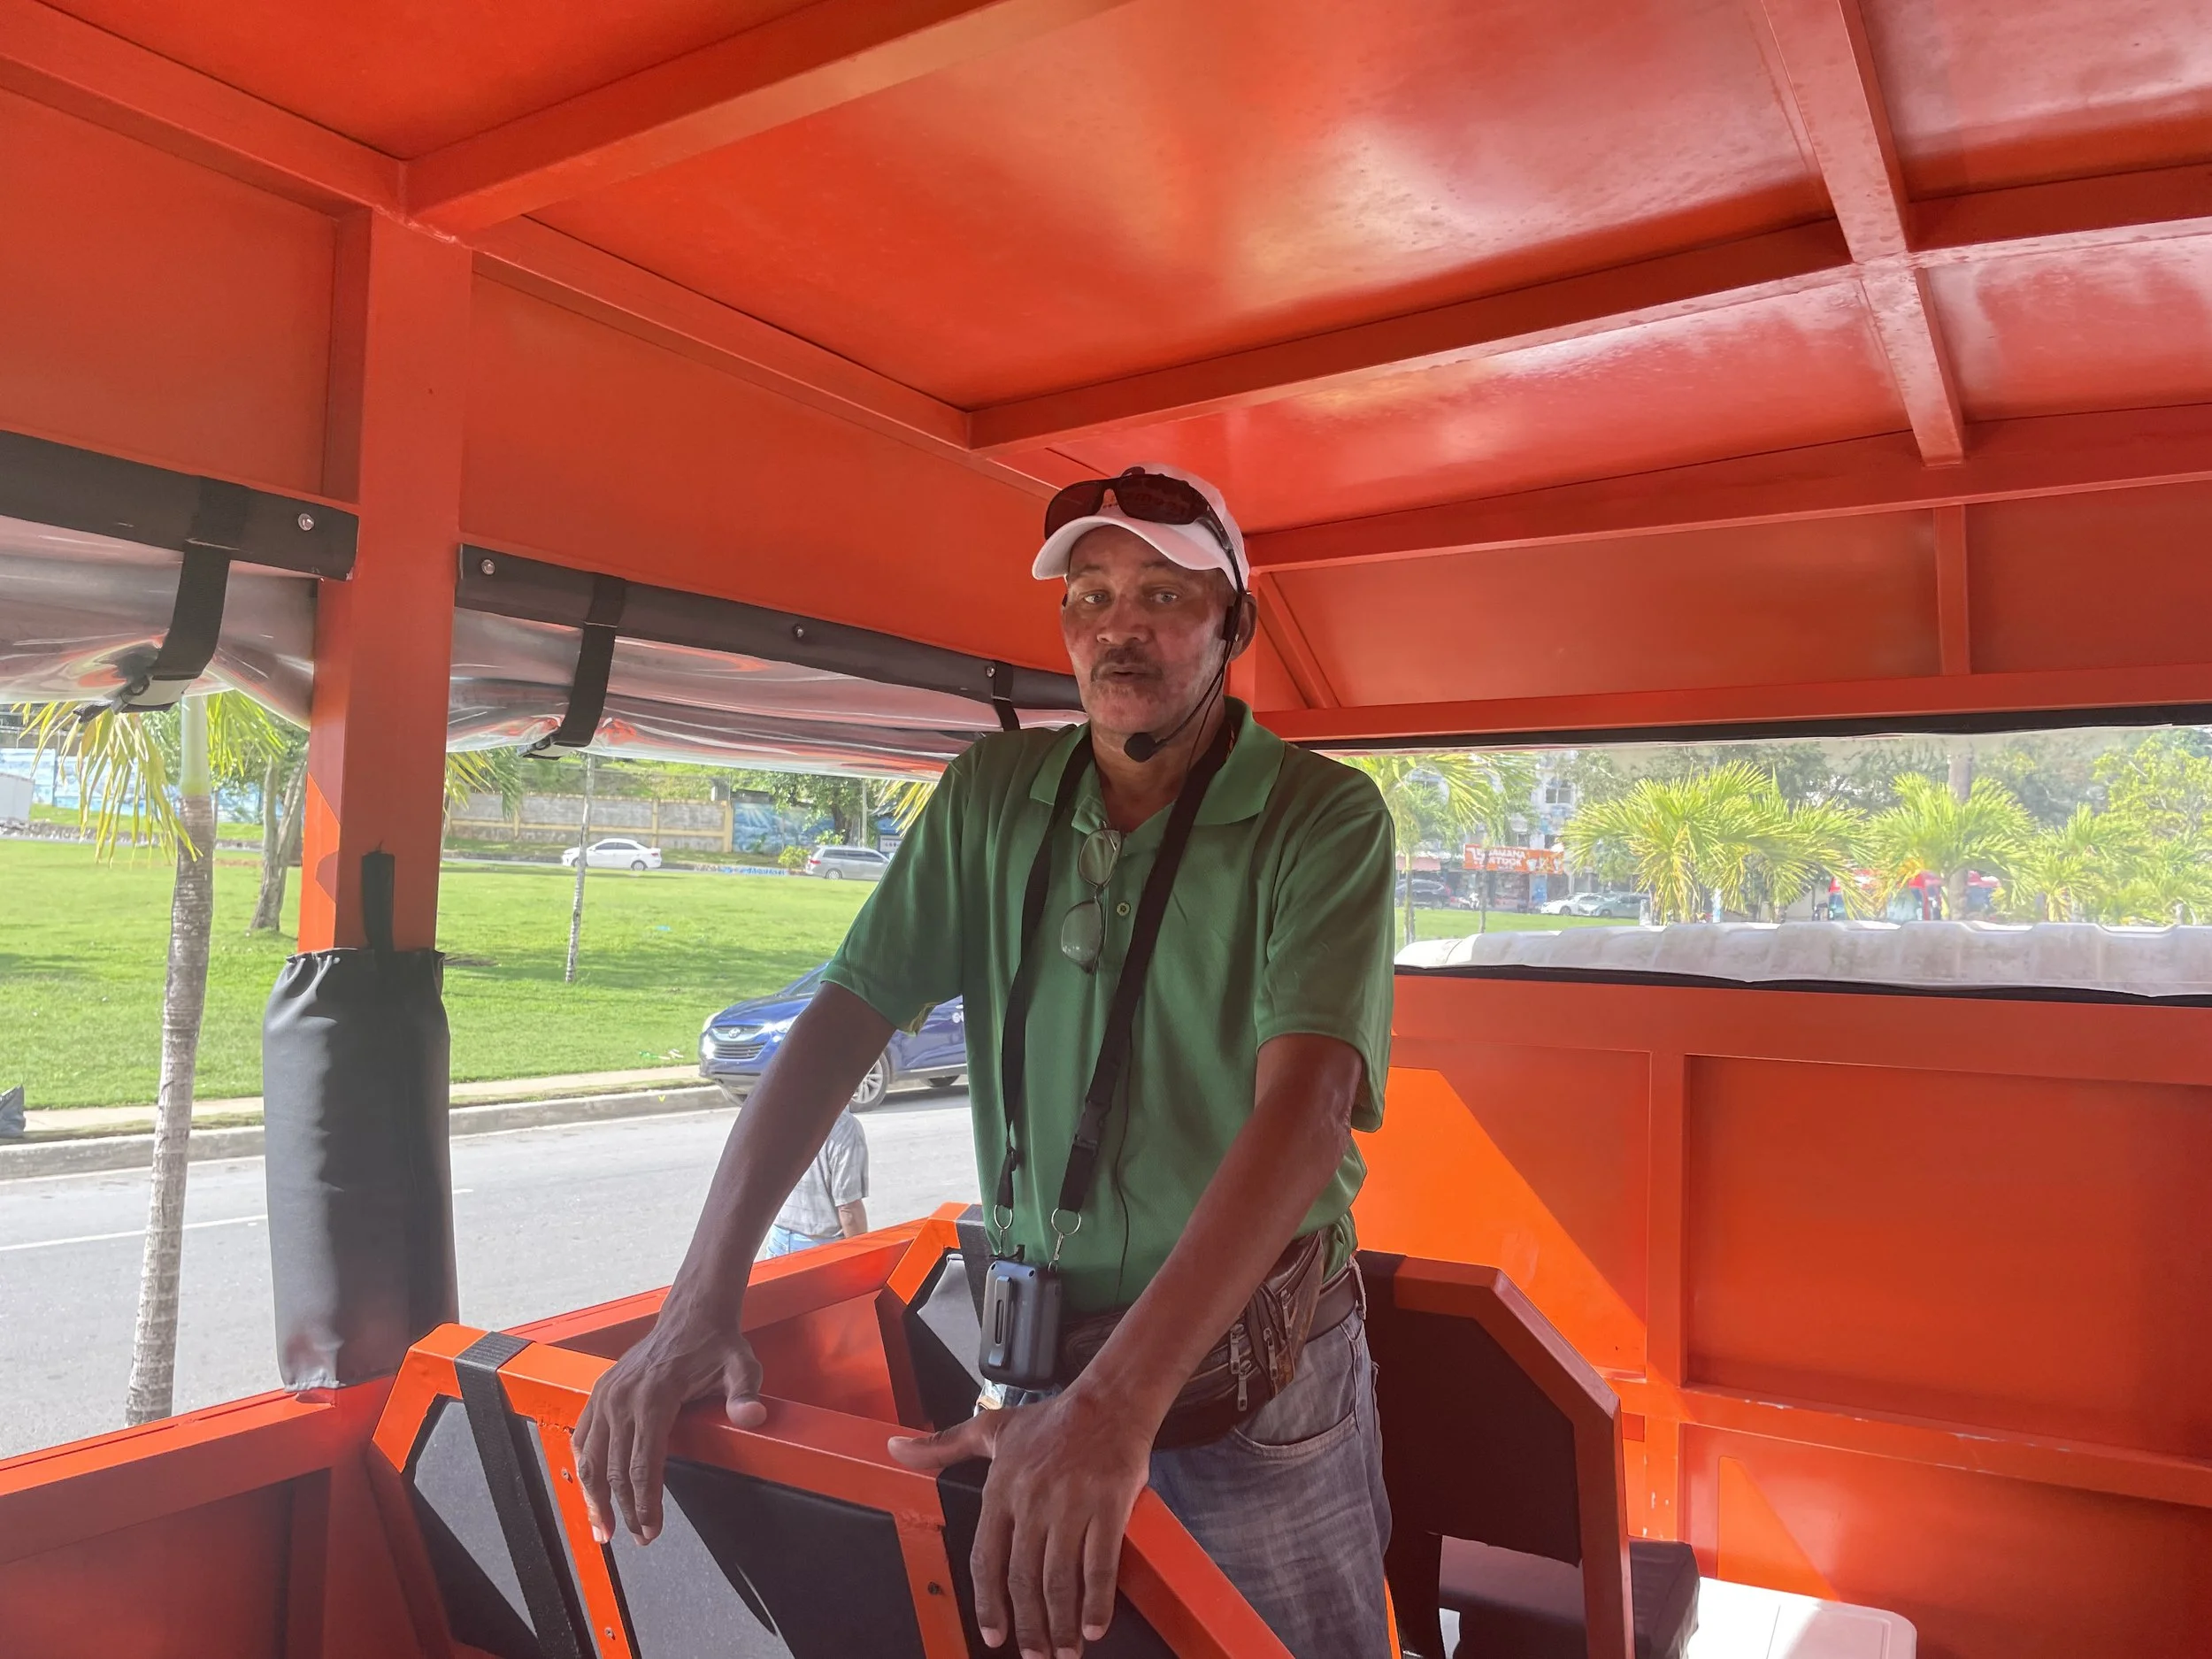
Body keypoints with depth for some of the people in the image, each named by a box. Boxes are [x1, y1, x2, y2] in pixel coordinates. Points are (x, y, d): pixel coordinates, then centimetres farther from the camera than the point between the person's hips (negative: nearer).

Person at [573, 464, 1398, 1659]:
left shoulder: (1325, 820, -14)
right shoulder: (991, 798, -2)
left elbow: (1306, 1103, -27)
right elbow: (844, 1018, -7)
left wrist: (1117, 1401, -37)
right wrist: (701, 1302, -17)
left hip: (1254, 1369, -2)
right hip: (1036, 1349, 3)